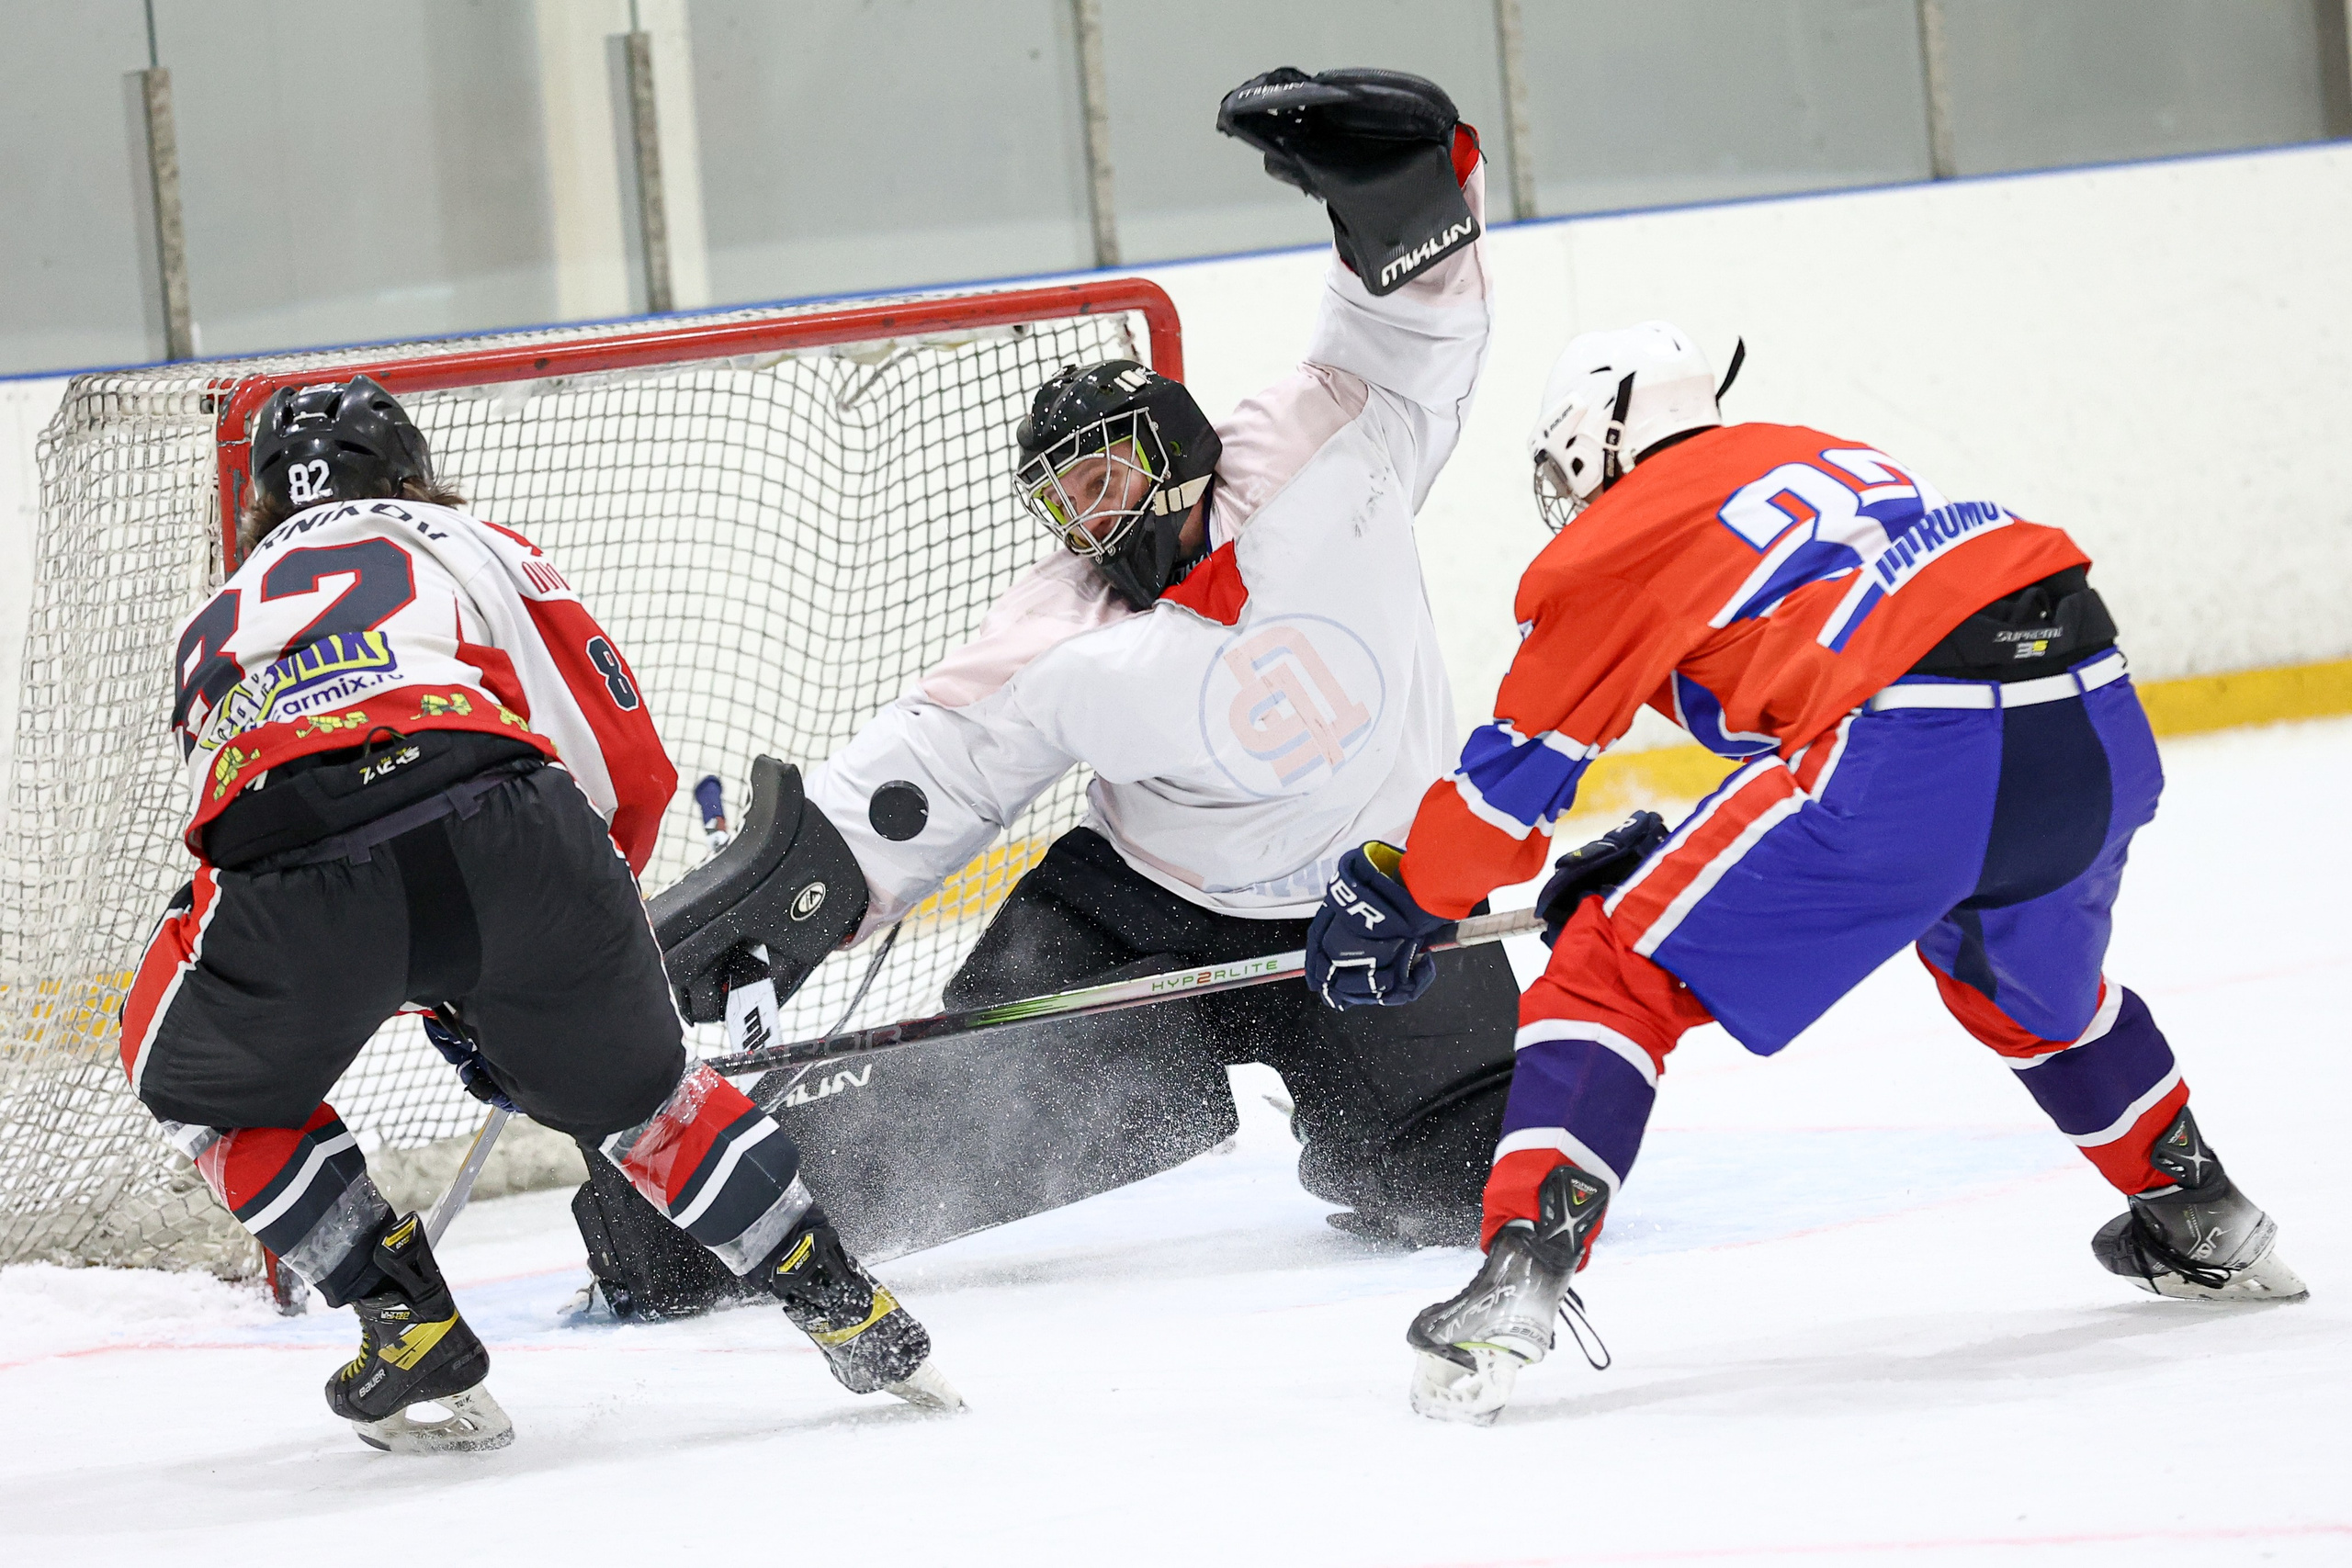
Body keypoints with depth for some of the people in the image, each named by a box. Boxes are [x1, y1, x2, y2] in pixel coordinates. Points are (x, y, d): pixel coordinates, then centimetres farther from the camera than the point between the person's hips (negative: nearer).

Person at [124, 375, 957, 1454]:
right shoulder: (481, 551, 34)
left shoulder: (218, 625, 39)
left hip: (292, 877, 0)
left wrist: (434, 999, 50)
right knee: (634, 1090, 27)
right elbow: (627, 767, 27)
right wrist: (574, 937, 44)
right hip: (506, 828, 0)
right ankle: (851, 1317, 24)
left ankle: (409, 1330, 21)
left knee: (199, 1077, 30)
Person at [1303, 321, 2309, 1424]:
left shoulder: (1621, 538, 12)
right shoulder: (1831, 460, 32)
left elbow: (1517, 768, 14)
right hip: (2097, 728, 7)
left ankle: (1520, 1277, -11)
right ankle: (2201, 1223, 46)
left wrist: (1393, 896, 29)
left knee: (1619, 973, 3)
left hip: (1909, 750, -7)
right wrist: (1661, 859, 41)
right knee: (2028, 982, 38)